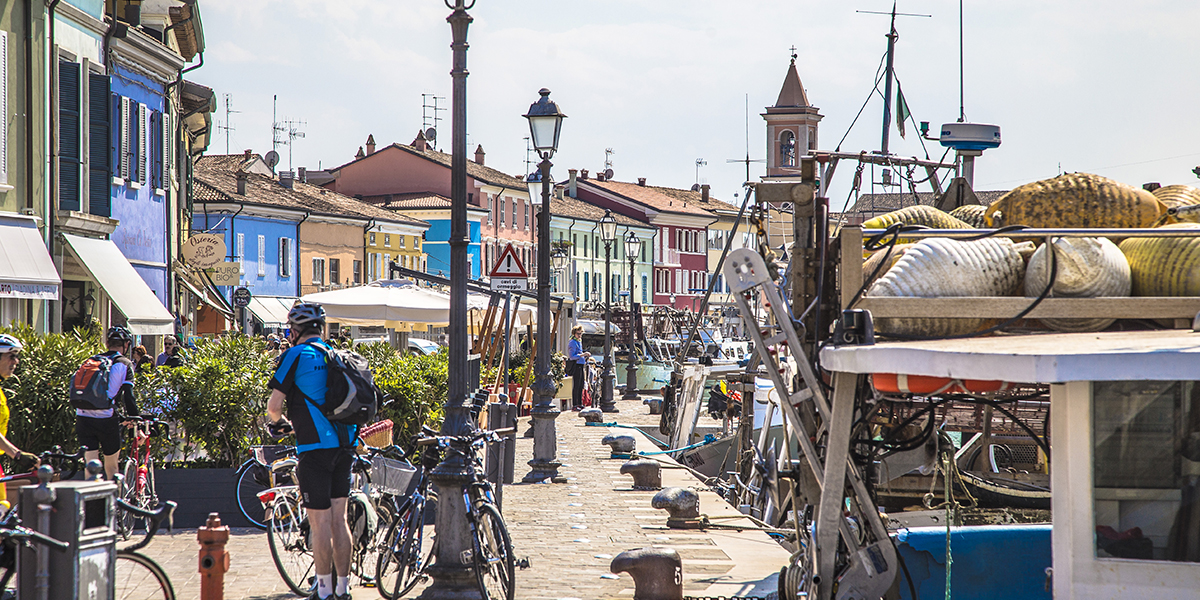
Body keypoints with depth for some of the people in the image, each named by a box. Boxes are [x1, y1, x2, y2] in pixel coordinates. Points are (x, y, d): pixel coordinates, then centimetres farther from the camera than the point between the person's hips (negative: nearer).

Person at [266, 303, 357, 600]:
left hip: (315, 448, -6)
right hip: (344, 446, 6)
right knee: (339, 518, 12)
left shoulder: (296, 356, -6)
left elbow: (274, 405, -10)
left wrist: (279, 422, 11)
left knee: (320, 523, -2)